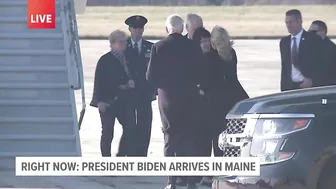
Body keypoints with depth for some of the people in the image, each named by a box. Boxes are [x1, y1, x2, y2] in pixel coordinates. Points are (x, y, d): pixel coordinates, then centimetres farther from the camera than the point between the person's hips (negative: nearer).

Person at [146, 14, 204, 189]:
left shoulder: (158, 47, -7)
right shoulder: (193, 47, -4)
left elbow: (151, 77, -5)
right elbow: (200, 74, 0)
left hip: (167, 97, -1)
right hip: (189, 97, 1)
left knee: (170, 137, 6)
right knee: (189, 137, 7)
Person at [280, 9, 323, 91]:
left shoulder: (313, 39, -1)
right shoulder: (284, 42, 14)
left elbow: (320, 65, -5)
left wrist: (311, 80, -17)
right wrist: (283, 88, 10)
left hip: (308, 85, -4)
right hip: (289, 87, 4)